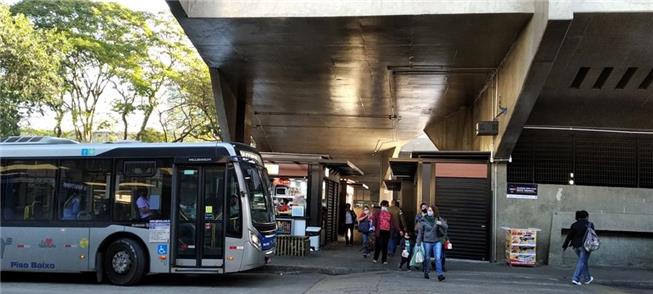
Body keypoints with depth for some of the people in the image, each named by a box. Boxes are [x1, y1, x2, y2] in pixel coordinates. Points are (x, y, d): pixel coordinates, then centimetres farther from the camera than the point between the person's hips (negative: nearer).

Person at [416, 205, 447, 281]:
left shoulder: (438, 219, 2)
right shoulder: (423, 220, -2)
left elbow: (446, 227, -5)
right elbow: (420, 232, 1)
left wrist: (441, 224, -27)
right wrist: (418, 243, 0)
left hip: (437, 241, 0)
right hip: (427, 242, 0)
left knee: (438, 258, -10)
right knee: (427, 258, 10)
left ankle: (440, 275, -9)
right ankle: (426, 273, 29)